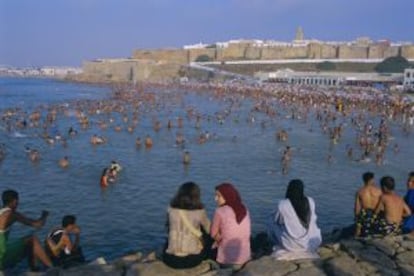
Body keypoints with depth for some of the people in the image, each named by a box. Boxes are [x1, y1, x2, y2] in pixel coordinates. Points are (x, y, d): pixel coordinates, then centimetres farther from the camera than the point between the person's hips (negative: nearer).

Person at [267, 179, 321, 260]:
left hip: (291, 245, -3)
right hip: (311, 244, 3)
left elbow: (277, 220, 1)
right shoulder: (310, 201, -5)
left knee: (272, 222, 20)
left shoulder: (283, 204, -16)